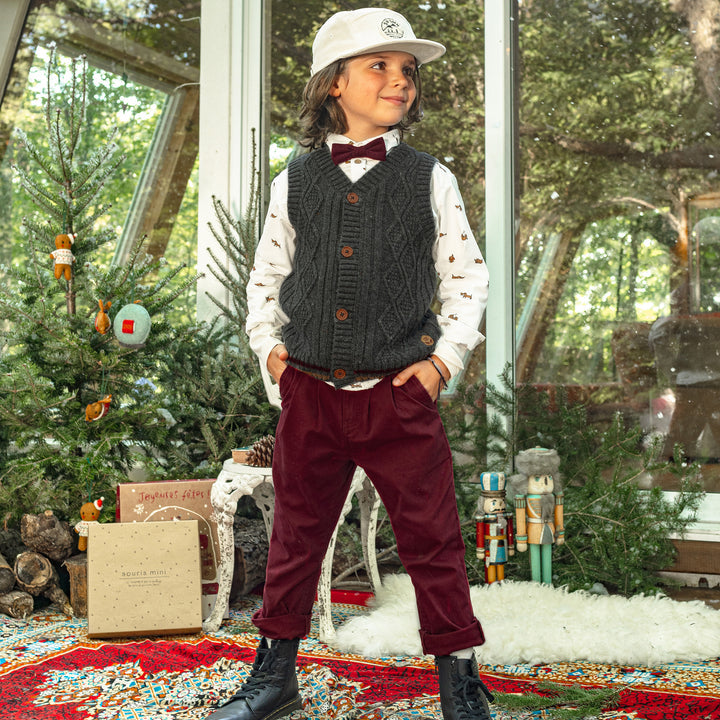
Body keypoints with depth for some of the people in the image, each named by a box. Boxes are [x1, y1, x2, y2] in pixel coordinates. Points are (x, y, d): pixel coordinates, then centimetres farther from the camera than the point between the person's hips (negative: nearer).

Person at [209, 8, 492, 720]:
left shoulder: (430, 180, 3)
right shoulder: (295, 182, 7)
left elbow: (468, 275, 8)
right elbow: (266, 275, 18)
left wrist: (447, 354, -1)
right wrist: (268, 342, 6)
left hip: (401, 395, -1)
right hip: (309, 394, 2)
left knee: (432, 542, 3)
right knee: (294, 539, 12)